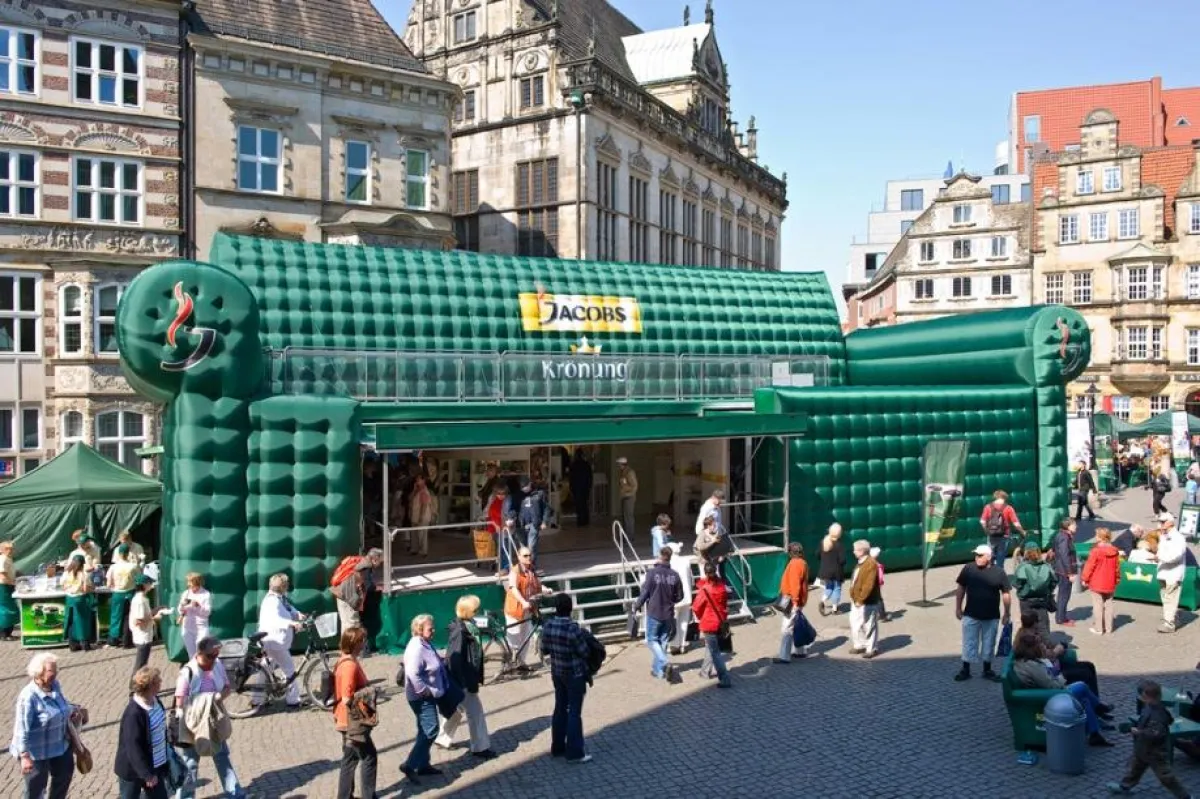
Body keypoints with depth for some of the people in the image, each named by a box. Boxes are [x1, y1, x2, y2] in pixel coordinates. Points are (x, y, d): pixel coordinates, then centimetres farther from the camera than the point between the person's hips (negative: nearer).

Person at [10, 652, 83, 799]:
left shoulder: (55, 685, -5)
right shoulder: (28, 696, -28)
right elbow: (22, 729, -27)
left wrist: (73, 710, -5)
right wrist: (25, 756, -27)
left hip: (59, 744, 8)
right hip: (36, 751, -8)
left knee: (65, 774, 25)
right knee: (36, 787, 11)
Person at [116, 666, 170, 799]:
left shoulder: (155, 701, -3)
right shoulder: (133, 713, -29)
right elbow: (133, 747, -26)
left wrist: (165, 760, 17)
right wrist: (147, 774, -22)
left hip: (155, 766, 8)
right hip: (132, 770, -8)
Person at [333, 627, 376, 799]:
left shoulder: (346, 661, 7)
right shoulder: (350, 666, -24)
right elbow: (347, 700, -24)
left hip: (350, 721, 10)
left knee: (351, 758, 18)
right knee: (369, 757, 2)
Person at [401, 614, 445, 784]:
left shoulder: (425, 644, 8)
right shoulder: (416, 648, -24)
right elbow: (413, 674, -31)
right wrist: (426, 691, -24)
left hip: (427, 696, 10)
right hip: (422, 697, -10)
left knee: (425, 731, 17)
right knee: (430, 730, -12)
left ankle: (423, 765, 28)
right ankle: (409, 765, -7)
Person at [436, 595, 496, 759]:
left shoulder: (470, 626, 5)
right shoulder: (459, 631, -23)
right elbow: (454, 659, -25)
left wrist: (478, 677, 15)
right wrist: (462, 684, -23)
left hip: (468, 678, 9)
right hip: (462, 681, -9)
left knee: (457, 710, 22)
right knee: (475, 712, -1)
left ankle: (443, 738, 37)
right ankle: (480, 747, 10)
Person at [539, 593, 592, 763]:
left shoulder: (548, 625, -6)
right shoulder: (572, 628, -25)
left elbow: (544, 650, 4)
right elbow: (584, 652, -16)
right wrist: (583, 640, 2)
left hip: (556, 672, 6)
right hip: (574, 674, -6)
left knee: (560, 708, 18)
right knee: (574, 712, 3)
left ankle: (557, 748, 27)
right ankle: (574, 752, 9)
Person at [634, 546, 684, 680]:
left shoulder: (652, 573, -16)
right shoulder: (674, 575, -5)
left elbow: (644, 592, -13)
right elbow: (679, 596, 3)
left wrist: (637, 606, 4)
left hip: (654, 613, -4)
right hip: (668, 614, 4)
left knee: (652, 640, 9)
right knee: (663, 641, 16)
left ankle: (665, 662, -11)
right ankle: (658, 670, 21)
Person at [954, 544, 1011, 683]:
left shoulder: (999, 573, -6)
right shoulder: (968, 569, -5)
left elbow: (1005, 594, -1)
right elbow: (960, 589, 3)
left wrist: (1006, 614, 0)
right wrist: (958, 608, 3)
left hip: (991, 617, 0)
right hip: (970, 615, 0)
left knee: (989, 644, 13)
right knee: (969, 643, 7)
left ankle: (987, 670, 27)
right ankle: (965, 670, 18)